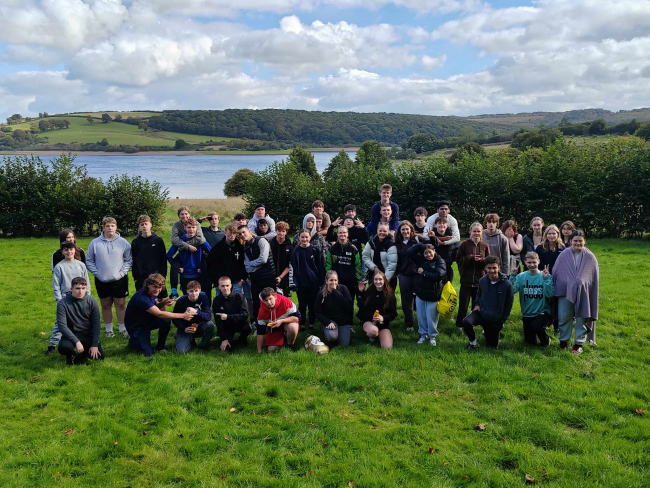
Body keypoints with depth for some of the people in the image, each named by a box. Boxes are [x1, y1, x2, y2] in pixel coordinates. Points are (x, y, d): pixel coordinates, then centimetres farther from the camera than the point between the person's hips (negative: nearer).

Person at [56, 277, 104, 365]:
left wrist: (95, 345, -12)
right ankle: (71, 354, 6)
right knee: (63, 347, -33)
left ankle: (83, 352, 21)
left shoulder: (92, 302, -8)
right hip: (72, 334, -2)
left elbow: (96, 324, -6)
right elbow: (62, 325, -17)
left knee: (99, 357, -14)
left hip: (89, 335, 2)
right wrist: (76, 341, -25)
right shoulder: (62, 303, -14)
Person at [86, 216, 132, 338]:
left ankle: (123, 328, 15)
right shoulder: (95, 243, -2)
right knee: (105, 305, 11)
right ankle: (108, 329, 23)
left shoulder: (123, 242, -3)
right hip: (102, 281, 1)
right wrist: (96, 273, -6)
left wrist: (122, 272, -9)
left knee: (121, 304, 4)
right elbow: (89, 261, 4)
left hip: (119, 280, -1)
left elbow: (128, 260, 1)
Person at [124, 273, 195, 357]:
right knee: (148, 353, -16)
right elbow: (159, 314, -38)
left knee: (166, 320, -22)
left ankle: (160, 347, 0)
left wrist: (163, 303, -17)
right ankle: (133, 340, 15)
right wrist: (183, 316, -38)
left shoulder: (152, 292, -8)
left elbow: (155, 307, 9)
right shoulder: (141, 298, -34)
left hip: (147, 320, 7)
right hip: (136, 327, -7)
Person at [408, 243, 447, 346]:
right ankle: (423, 334, 29)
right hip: (420, 294, 4)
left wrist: (423, 273, -16)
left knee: (431, 318, 5)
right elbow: (410, 252, -4)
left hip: (433, 296, -4)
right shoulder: (421, 259, 4)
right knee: (421, 316, 13)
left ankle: (432, 336, 23)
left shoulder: (440, 262, -10)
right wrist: (421, 244, -8)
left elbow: (438, 275, -24)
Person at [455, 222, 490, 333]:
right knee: (463, 304, 4)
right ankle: (460, 325, 18)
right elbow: (458, 259, -3)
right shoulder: (464, 245, -3)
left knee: (477, 304, 11)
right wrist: (470, 258, -16)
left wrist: (481, 260, -16)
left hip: (480, 280, 2)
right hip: (466, 279, -2)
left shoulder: (485, 246, 2)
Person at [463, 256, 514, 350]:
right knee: (466, 322, -30)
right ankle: (473, 342, -2)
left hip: (496, 320, -1)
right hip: (481, 313, 1)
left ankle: (497, 332, 44)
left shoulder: (507, 284, -15)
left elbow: (508, 304, -3)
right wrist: (477, 304, -1)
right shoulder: (482, 281, -6)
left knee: (493, 346, 11)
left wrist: (502, 321, -2)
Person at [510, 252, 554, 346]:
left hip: (543, 312, -3)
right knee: (530, 341, 10)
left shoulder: (546, 276, -9)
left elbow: (550, 294, -21)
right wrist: (512, 277, -23)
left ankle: (545, 339, 1)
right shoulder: (521, 276, -2)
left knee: (535, 326, -33)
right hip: (527, 314, 3)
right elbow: (512, 291, -15)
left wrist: (546, 279, -29)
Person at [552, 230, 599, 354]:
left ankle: (579, 343, 16)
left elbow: (595, 277, 7)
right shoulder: (564, 255, 0)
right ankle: (563, 340, 19)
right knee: (564, 317, 3)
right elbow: (555, 272, 7)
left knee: (581, 318, 5)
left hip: (583, 292, 0)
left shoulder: (590, 257, 1)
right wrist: (556, 289, 7)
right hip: (566, 291, 0)